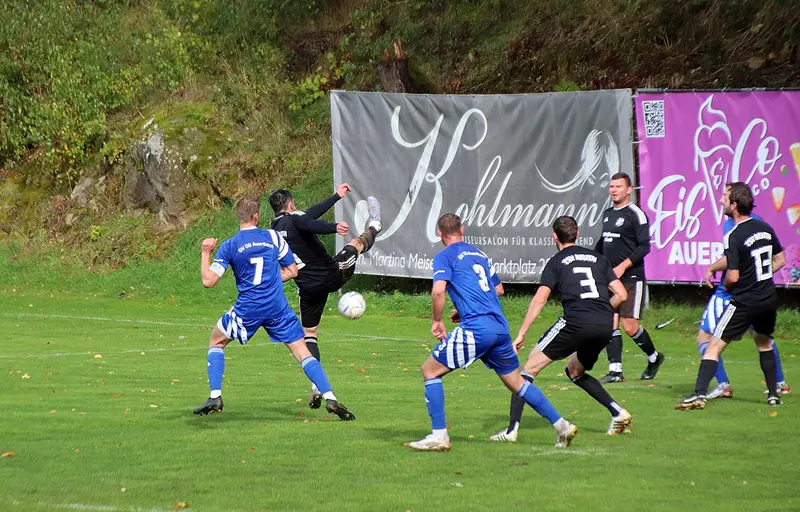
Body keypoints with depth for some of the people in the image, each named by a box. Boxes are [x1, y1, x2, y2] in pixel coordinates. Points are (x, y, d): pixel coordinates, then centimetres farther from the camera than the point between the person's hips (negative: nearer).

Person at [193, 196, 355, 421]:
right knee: (303, 352, 3)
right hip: (278, 307, 1)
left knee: (216, 341, 22)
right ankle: (329, 397, -13)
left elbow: (208, 280, -5)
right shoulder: (273, 237, 4)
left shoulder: (229, 246, -2)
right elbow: (292, 271, 11)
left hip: (247, 309, -1)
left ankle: (215, 397, 11)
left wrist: (205, 253, 9)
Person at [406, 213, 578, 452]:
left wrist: (437, 321, -1)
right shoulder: (479, 254, 22)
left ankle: (439, 436, -2)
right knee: (516, 381, 20)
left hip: (475, 328, -7)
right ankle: (561, 425, 16)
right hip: (500, 327, 7)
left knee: (430, 370, 5)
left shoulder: (445, 257, 1)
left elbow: (438, 290, -15)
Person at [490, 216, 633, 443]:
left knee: (530, 366, 2)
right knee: (575, 371, 30)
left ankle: (512, 429, -9)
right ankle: (617, 412, 16)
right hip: (605, 325, 5)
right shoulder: (598, 259, 22)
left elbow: (539, 299, -1)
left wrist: (521, 335, -1)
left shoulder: (556, 262, 10)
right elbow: (621, 295, 16)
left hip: (576, 322, -5)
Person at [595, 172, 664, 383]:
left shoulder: (635, 214, -8)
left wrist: (622, 266, -20)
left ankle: (654, 357, 19)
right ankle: (615, 371, -3)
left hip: (631, 278, -7)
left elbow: (644, 247, -14)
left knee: (629, 325, -7)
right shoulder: (607, 214, 15)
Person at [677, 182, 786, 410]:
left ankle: (699, 394, -16)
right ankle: (773, 394, 30)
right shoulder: (765, 228, 5)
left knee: (714, 346, -6)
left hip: (744, 302, -7)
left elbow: (733, 277, -20)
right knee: (763, 342, 28)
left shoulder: (733, 237, -17)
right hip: (769, 298, 7)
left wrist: (726, 285, 2)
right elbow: (780, 260, 16)